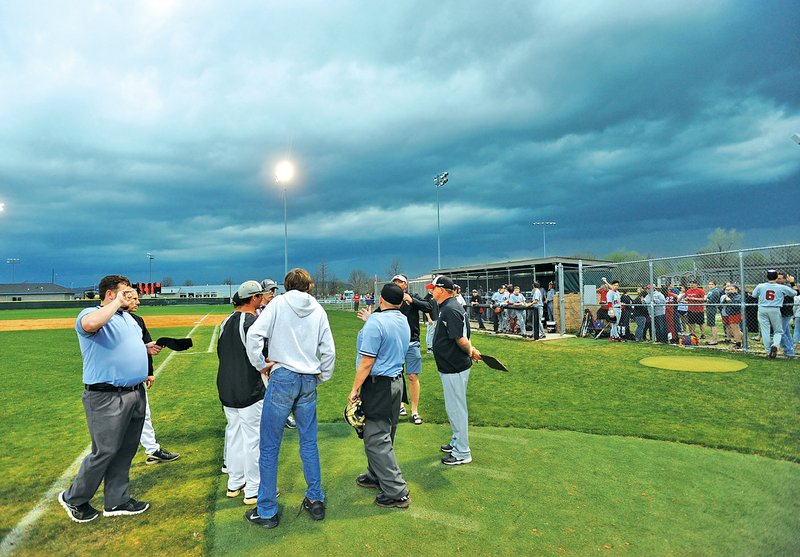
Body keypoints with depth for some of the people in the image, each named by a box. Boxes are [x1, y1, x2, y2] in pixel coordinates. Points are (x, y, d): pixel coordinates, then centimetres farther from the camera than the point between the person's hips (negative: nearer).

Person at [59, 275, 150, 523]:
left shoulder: (128, 318, 17)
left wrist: (147, 348, 17)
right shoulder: (90, 314, -11)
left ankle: (117, 501, 28)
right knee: (105, 452, 0)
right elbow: (90, 324, -37)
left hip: (136, 394, 8)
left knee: (125, 452, 15)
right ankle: (73, 498, 24)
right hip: (107, 398, -8)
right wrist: (117, 303, -25)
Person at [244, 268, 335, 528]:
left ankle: (266, 511, 16)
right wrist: (322, 377, 19)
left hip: (282, 379, -4)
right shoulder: (318, 310, 7)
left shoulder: (278, 303, -2)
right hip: (309, 381, 4)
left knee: (269, 446, 7)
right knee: (309, 443, 16)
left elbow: (254, 334, -13)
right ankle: (315, 501, 26)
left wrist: (261, 364, -2)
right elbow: (329, 350, 6)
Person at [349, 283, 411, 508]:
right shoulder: (404, 322, 8)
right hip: (397, 382, 9)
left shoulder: (376, 322, -18)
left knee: (376, 439, -1)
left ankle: (396, 492, 4)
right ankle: (376, 477, 36)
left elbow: (367, 362, -20)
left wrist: (355, 389, -11)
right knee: (383, 436, 20)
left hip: (379, 385, -9)